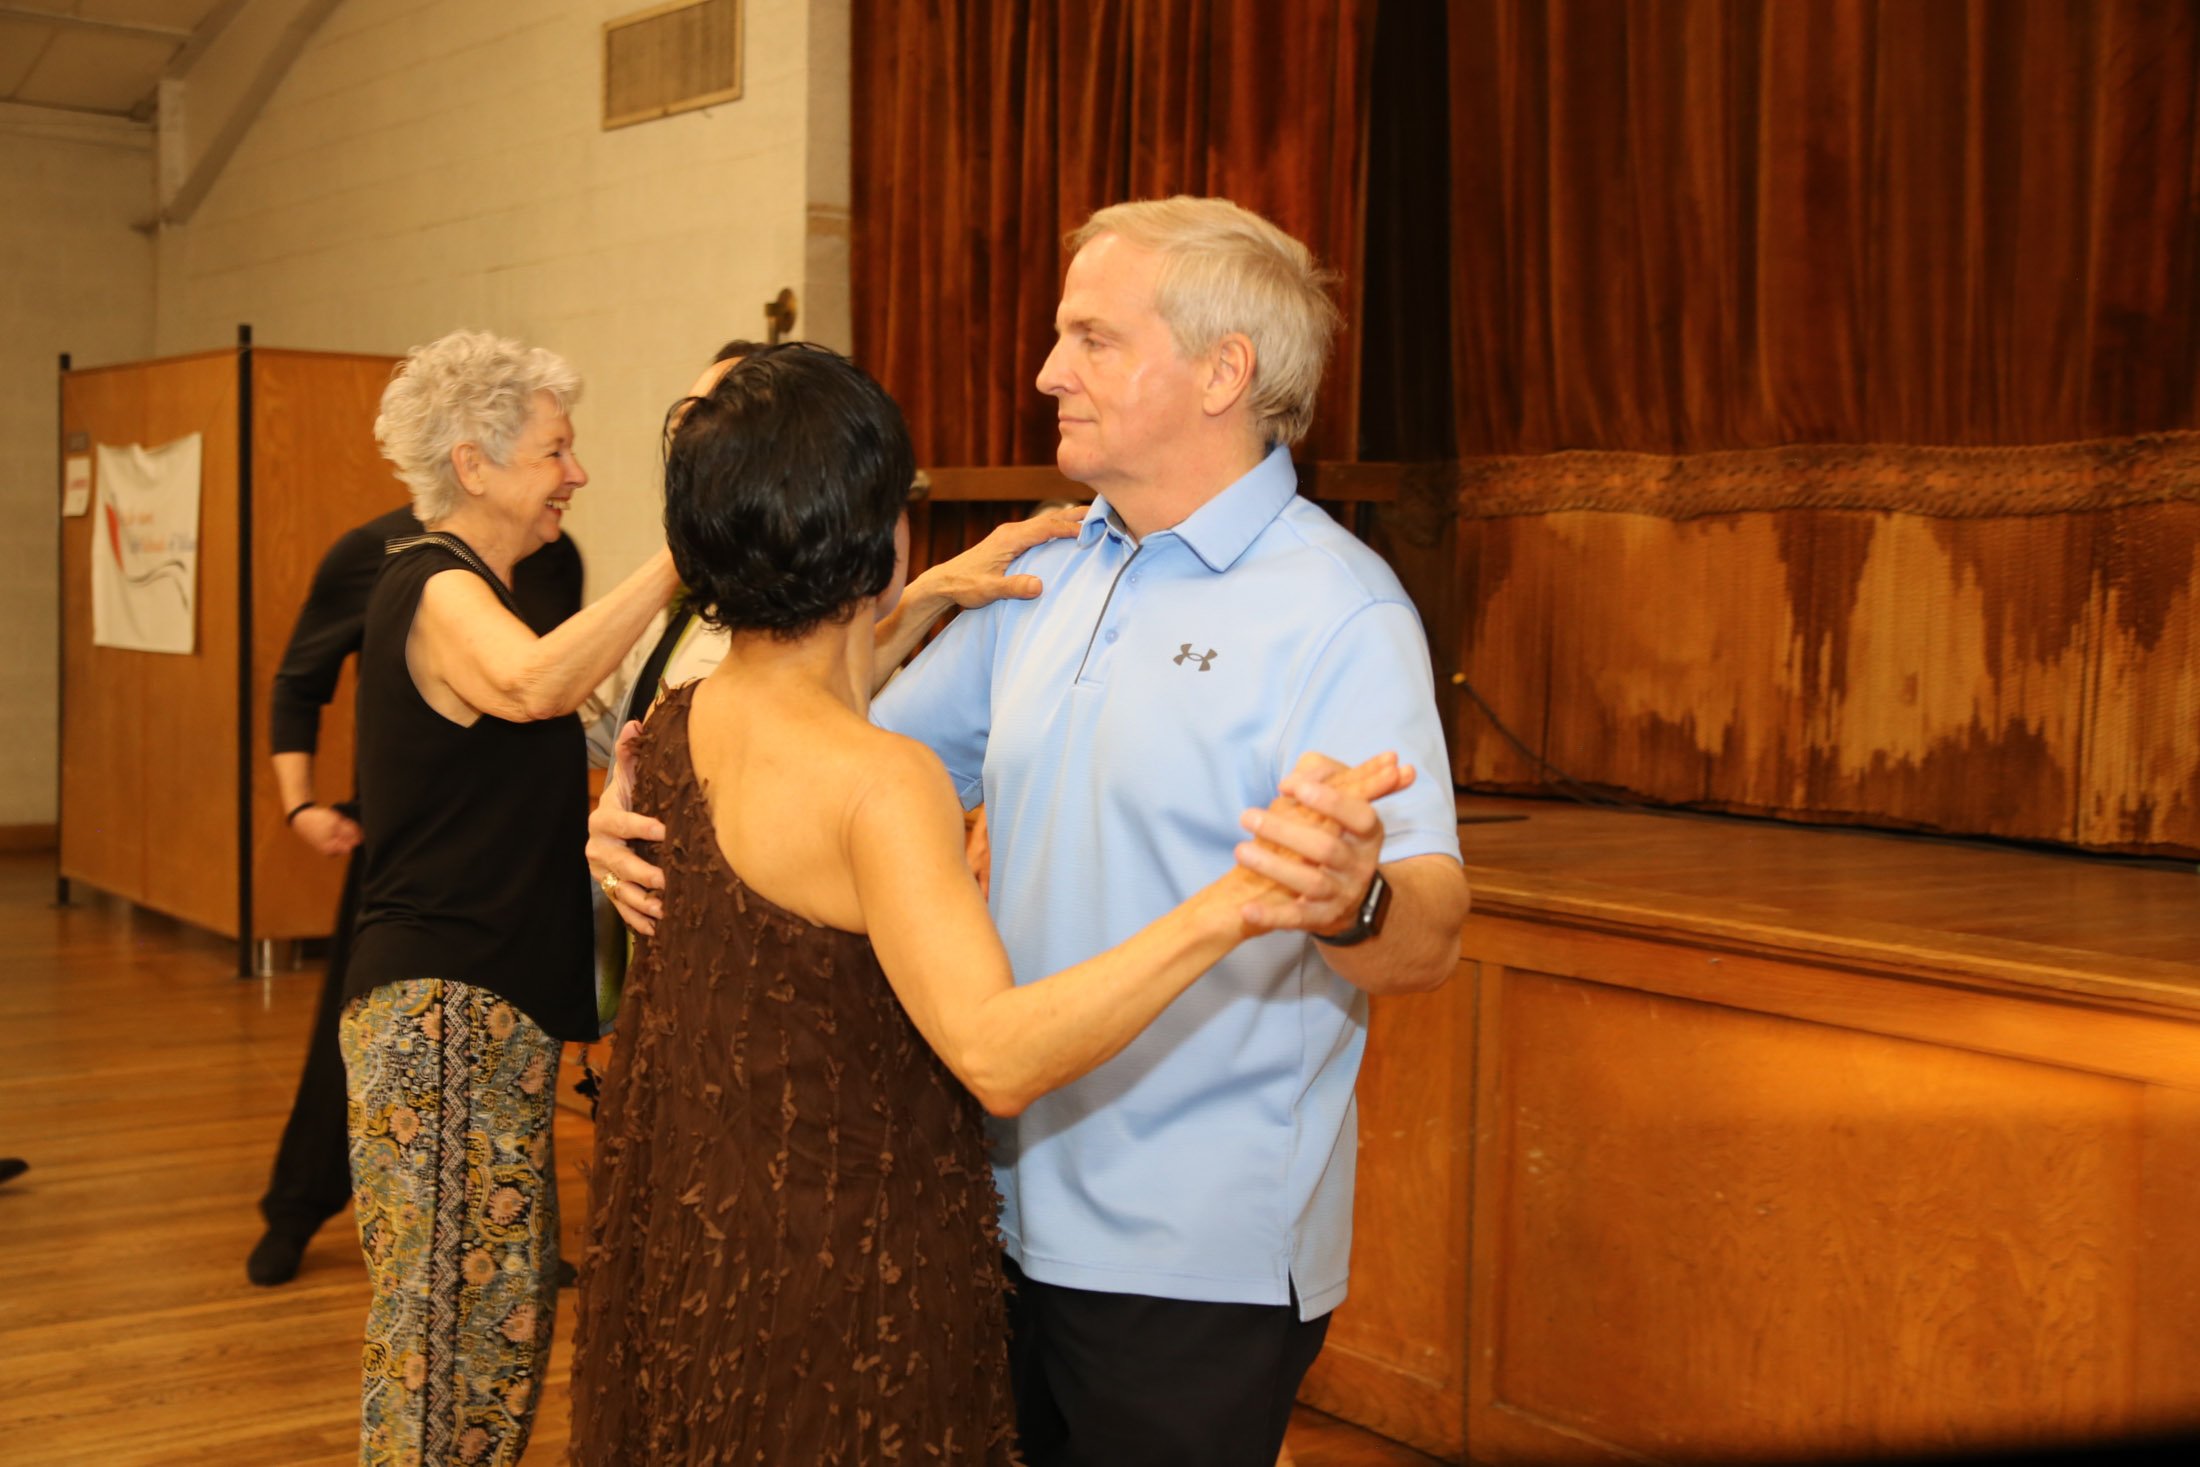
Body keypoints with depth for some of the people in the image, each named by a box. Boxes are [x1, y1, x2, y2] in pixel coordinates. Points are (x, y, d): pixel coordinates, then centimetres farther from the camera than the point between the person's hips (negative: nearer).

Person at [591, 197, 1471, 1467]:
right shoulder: (1047, 574, 9)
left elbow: (1430, 941, -24)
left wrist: (1351, 901, -47)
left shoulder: (1338, 611, -15)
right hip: (1016, 1217, 7)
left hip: (1202, 1256, -7)